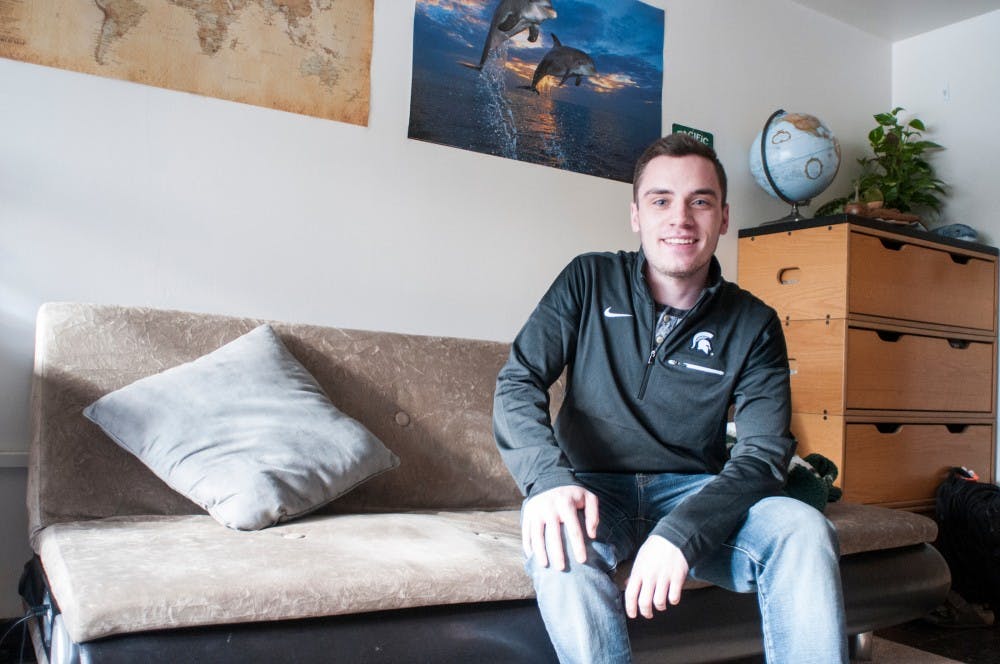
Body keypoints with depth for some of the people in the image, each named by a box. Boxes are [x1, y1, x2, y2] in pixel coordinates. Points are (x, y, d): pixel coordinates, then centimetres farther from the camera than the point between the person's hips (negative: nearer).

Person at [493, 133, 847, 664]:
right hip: (595, 488, -1)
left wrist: (681, 532, -31)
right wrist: (550, 478, -28)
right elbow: (518, 381, -6)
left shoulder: (752, 325, -1)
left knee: (803, 529, -28)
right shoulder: (590, 281, 0)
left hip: (696, 492, 1)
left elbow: (765, 453, -11)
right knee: (561, 543, -35)